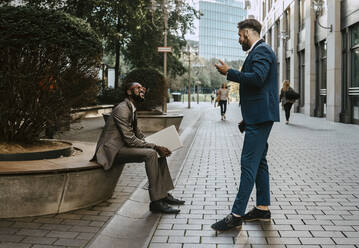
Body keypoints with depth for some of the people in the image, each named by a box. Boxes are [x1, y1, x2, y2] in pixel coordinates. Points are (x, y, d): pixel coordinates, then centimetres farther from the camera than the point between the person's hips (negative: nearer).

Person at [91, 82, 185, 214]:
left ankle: (163, 194, 6)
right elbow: (130, 140, -22)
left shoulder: (132, 109, 15)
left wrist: (157, 146, 3)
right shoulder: (122, 109, -16)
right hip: (112, 151, -10)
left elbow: (138, 134, 18)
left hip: (122, 147, 10)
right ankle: (156, 202, -24)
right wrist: (155, 147, -20)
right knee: (150, 154, -27)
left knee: (160, 152, 5)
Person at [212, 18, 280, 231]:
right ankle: (263, 209, 20)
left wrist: (229, 72, -15)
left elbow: (257, 78, -26)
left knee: (249, 163, -12)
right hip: (259, 116, 11)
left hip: (260, 116, -11)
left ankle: (237, 215, -10)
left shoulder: (262, 50, -10)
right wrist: (246, 118, 24)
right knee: (259, 162, 13)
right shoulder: (259, 51, 22)